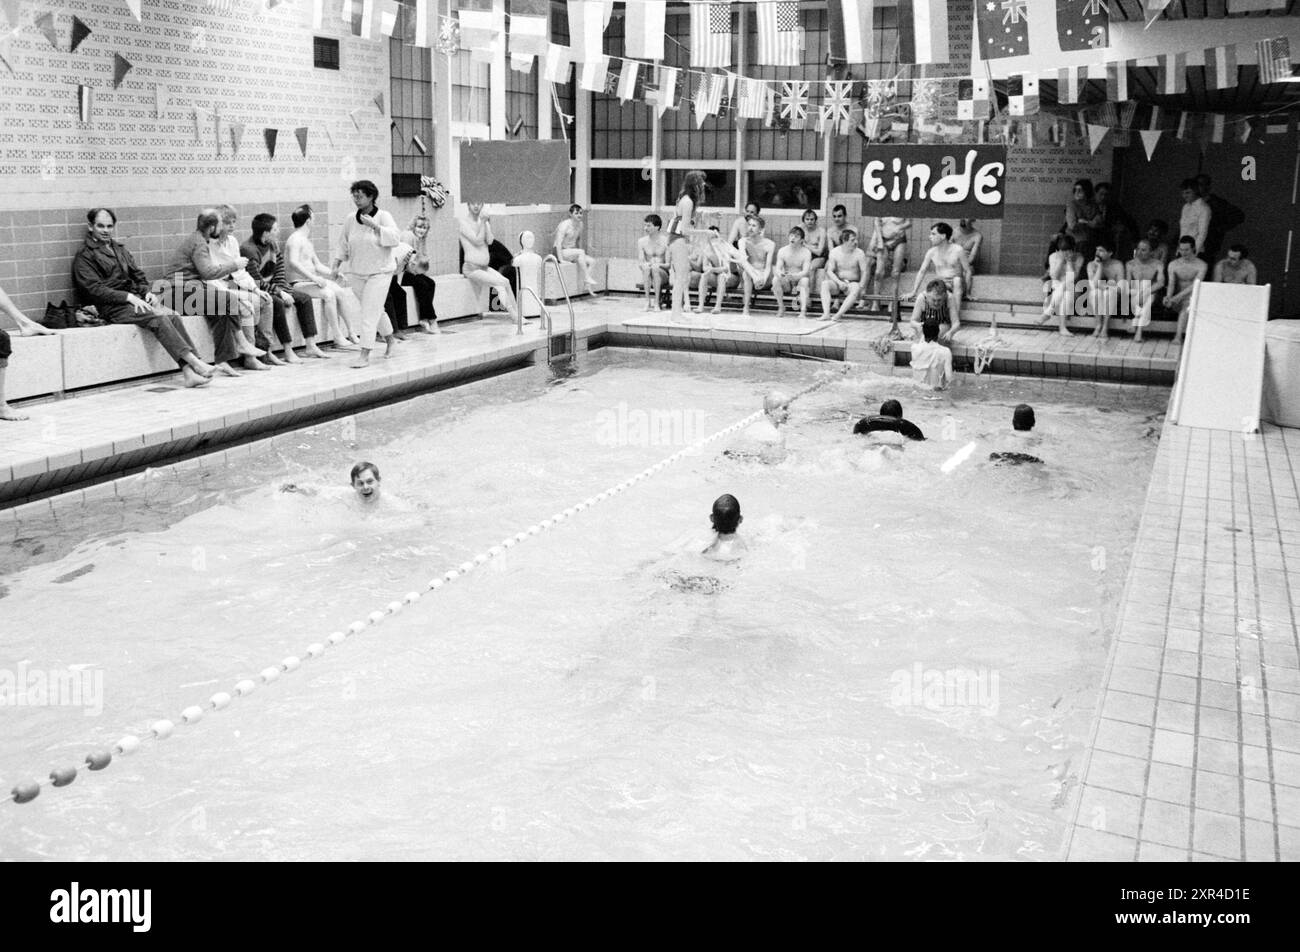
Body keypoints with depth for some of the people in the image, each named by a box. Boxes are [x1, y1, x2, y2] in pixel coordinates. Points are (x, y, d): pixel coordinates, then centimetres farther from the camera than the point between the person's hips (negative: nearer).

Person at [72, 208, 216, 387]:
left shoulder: (120, 250, 26)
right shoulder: (84, 256, 4)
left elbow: (138, 276, 24)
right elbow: (94, 289, -9)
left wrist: (147, 292, 0)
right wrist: (129, 297, -18)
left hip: (134, 300, 6)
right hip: (111, 307, -6)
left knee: (173, 315, -23)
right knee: (158, 317, -31)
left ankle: (189, 371, -36)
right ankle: (194, 362, -38)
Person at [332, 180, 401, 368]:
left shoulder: (383, 217, -10)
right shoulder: (350, 220, 4)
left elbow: (394, 238, -23)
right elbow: (344, 245, 14)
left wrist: (374, 226, -30)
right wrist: (337, 264, 6)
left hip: (380, 272, -5)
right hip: (358, 273, 5)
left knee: (369, 313, -11)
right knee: (376, 310, 17)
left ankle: (365, 356, -11)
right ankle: (390, 340, 40)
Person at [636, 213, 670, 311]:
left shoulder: (666, 241, -4)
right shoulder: (641, 241, 5)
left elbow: (668, 265, -6)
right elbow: (640, 263, 1)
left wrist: (659, 264, -28)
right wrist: (645, 265, -24)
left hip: (662, 274, -2)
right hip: (647, 277, 2)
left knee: (655, 269, -35)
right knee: (646, 268, -32)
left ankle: (656, 302, -34)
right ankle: (647, 302, -32)